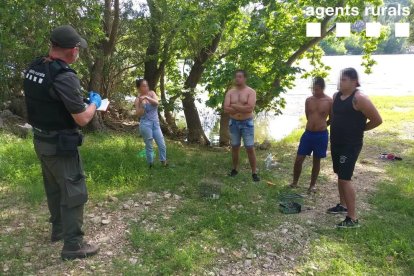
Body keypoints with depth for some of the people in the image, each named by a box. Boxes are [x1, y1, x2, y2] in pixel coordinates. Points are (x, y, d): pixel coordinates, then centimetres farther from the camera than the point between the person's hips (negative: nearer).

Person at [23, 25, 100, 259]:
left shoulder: (33, 69, 1)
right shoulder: (65, 77, -25)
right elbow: (82, 119, -20)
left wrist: (78, 99, 16)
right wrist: (95, 103, -1)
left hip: (41, 141, 9)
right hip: (60, 146, -8)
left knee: (54, 188, 22)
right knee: (74, 192, 3)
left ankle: (59, 229, 40)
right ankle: (73, 245, 13)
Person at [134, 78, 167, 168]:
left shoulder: (151, 93, 4)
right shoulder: (138, 99, -4)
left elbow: (156, 102, -14)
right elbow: (139, 115, -8)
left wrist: (146, 97, -25)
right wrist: (141, 104, -19)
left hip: (156, 123, 4)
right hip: (146, 124, -4)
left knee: (162, 145, 6)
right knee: (149, 146, 5)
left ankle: (164, 162, 23)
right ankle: (150, 165, 20)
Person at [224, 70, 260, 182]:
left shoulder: (251, 91, -7)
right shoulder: (230, 92, 2)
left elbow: (250, 108, -21)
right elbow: (226, 109, -9)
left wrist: (234, 106, -15)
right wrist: (243, 108, -16)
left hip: (247, 123, -3)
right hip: (233, 123, 3)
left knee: (250, 148, -2)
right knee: (235, 147, 13)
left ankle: (254, 172, 7)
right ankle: (235, 169, 27)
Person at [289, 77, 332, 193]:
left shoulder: (329, 101, -7)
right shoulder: (308, 100, 3)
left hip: (321, 135, -3)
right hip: (308, 133, 3)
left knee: (316, 161, 10)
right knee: (299, 159, 2)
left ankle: (312, 185, 24)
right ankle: (295, 182, 20)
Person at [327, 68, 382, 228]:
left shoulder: (359, 98, -17)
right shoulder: (337, 96, 7)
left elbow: (377, 120, -14)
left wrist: (359, 129, -3)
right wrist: (339, 128, 11)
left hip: (350, 145, -8)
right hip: (336, 142, 8)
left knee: (345, 179, -9)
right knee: (340, 176, 18)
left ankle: (353, 219, -1)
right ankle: (343, 205, 36)